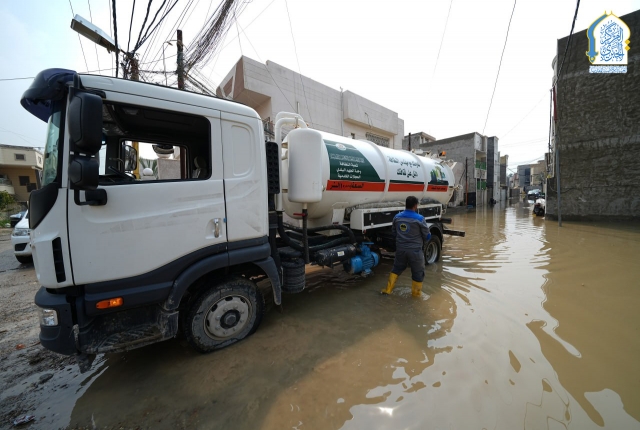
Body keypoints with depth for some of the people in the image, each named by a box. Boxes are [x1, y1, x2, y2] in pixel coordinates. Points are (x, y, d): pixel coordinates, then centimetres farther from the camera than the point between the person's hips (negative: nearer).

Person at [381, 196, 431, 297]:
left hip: (400, 249, 4)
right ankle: (416, 293, 28)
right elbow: (427, 236, -4)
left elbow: (394, 234, 11)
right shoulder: (419, 218, -14)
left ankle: (388, 289, 24)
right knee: (418, 272, 15)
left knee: (396, 268, 22)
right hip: (415, 250, -4)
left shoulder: (397, 217, 0)